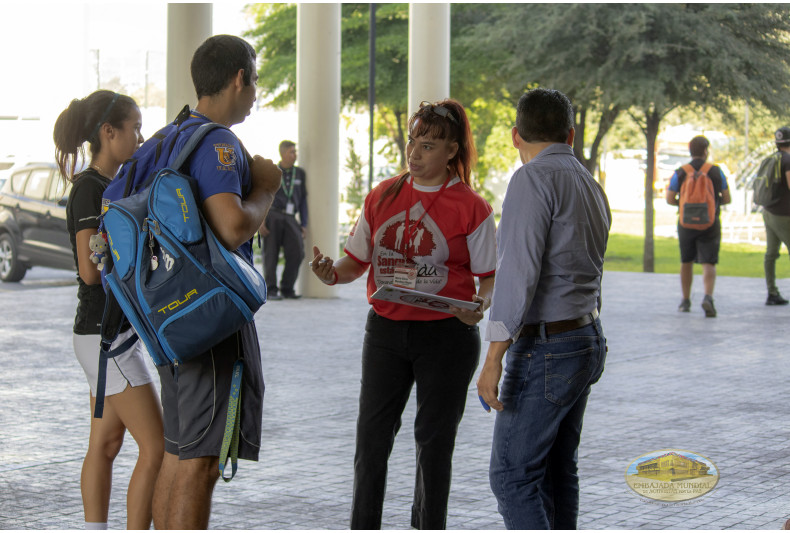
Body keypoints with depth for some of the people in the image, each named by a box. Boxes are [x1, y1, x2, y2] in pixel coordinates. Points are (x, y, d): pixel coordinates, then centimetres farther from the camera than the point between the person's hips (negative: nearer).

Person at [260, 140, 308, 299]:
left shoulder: (300, 174, 15)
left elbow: (303, 200, 16)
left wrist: (303, 224, 8)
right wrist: (260, 220, -8)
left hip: (290, 219, 2)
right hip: (272, 216, -2)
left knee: (297, 253, -11)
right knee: (271, 253, -4)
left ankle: (287, 289, 0)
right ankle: (271, 290, 0)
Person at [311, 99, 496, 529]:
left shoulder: (470, 207, -5)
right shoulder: (383, 196, 6)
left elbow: (490, 276, -2)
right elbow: (358, 260, 11)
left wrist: (480, 305, -24)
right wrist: (332, 273, -10)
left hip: (446, 336, -3)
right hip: (386, 331, 3)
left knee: (434, 440, 7)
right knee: (372, 437, 2)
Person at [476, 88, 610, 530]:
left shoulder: (534, 179, -15)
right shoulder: (591, 188, 13)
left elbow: (519, 271, -23)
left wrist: (494, 359, -24)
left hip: (545, 350, -9)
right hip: (587, 341, 9)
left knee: (512, 475, -4)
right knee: (557, 471, 16)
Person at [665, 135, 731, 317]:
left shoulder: (680, 173, -2)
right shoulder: (716, 172, -2)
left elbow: (669, 199, -4)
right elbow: (727, 199, 1)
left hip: (687, 223, 1)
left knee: (687, 262, 18)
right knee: (709, 263, -5)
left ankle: (686, 301, 25)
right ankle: (708, 297, -28)